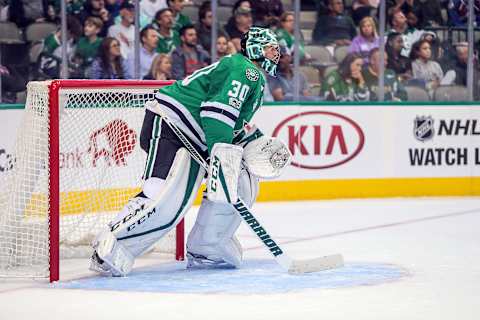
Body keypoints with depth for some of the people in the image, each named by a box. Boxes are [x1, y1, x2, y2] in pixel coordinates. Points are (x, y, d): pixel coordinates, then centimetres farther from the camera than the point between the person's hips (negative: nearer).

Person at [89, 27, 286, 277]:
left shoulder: (255, 80, 25)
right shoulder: (245, 70, -10)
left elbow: (236, 126, 30)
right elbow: (217, 110, -23)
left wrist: (255, 144, 12)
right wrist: (223, 152, -30)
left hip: (196, 141, 11)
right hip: (169, 124, -11)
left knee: (243, 182, 9)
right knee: (170, 196, -27)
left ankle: (204, 251, 12)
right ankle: (110, 247, -26)